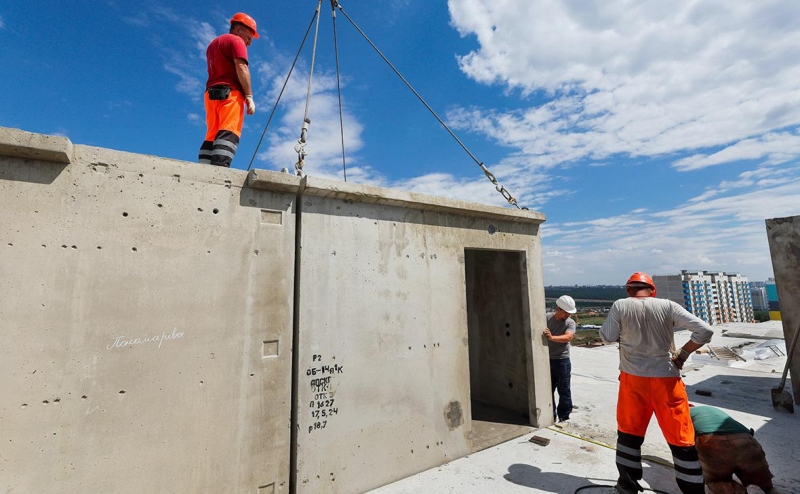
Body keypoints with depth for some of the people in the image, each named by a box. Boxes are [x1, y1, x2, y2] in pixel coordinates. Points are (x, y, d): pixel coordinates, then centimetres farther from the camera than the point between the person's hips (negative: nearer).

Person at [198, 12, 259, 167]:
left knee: (212, 136, 1)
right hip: (230, 93, -8)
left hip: (211, 93, 8)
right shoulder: (236, 41, 5)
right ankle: (219, 168, -36)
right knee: (228, 132, -21)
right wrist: (249, 96, -12)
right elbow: (241, 67, -9)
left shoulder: (213, 43, 32)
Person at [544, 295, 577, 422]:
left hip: (562, 361, -3)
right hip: (547, 360, 3)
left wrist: (552, 337, -41)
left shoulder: (570, 322, -8)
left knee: (564, 391, 6)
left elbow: (568, 337, -27)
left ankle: (564, 418, 21)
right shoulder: (547, 318, -2)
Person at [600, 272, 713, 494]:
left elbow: (607, 337, -1)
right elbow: (704, 331, -7)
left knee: (629, 431, 16)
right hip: (666, 380, 0)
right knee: (681, 438, 12)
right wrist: (682, 355, 2)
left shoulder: (620, 306, -7)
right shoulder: (668, 306, -4)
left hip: (633, 379, 0)